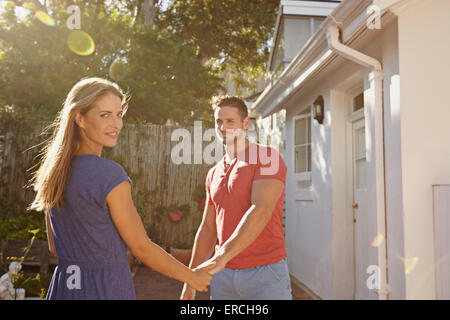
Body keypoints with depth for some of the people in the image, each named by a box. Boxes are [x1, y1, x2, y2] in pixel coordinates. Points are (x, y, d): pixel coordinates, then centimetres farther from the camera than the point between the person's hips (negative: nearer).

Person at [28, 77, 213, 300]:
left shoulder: (52, 170, 1)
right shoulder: (109, 174, -22)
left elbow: (54, 246, 9)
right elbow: (141, 248, -16)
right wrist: (192, 277, -4)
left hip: (63, 285, 7)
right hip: (105, 289, -6)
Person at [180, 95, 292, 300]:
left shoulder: (267, 158, -8)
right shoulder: (214, 174, 14)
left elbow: (261, 212, -23)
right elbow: (207, 229, 17)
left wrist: (221, 257, -30)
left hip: (265, 275, -6)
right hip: (223, 275, 6)